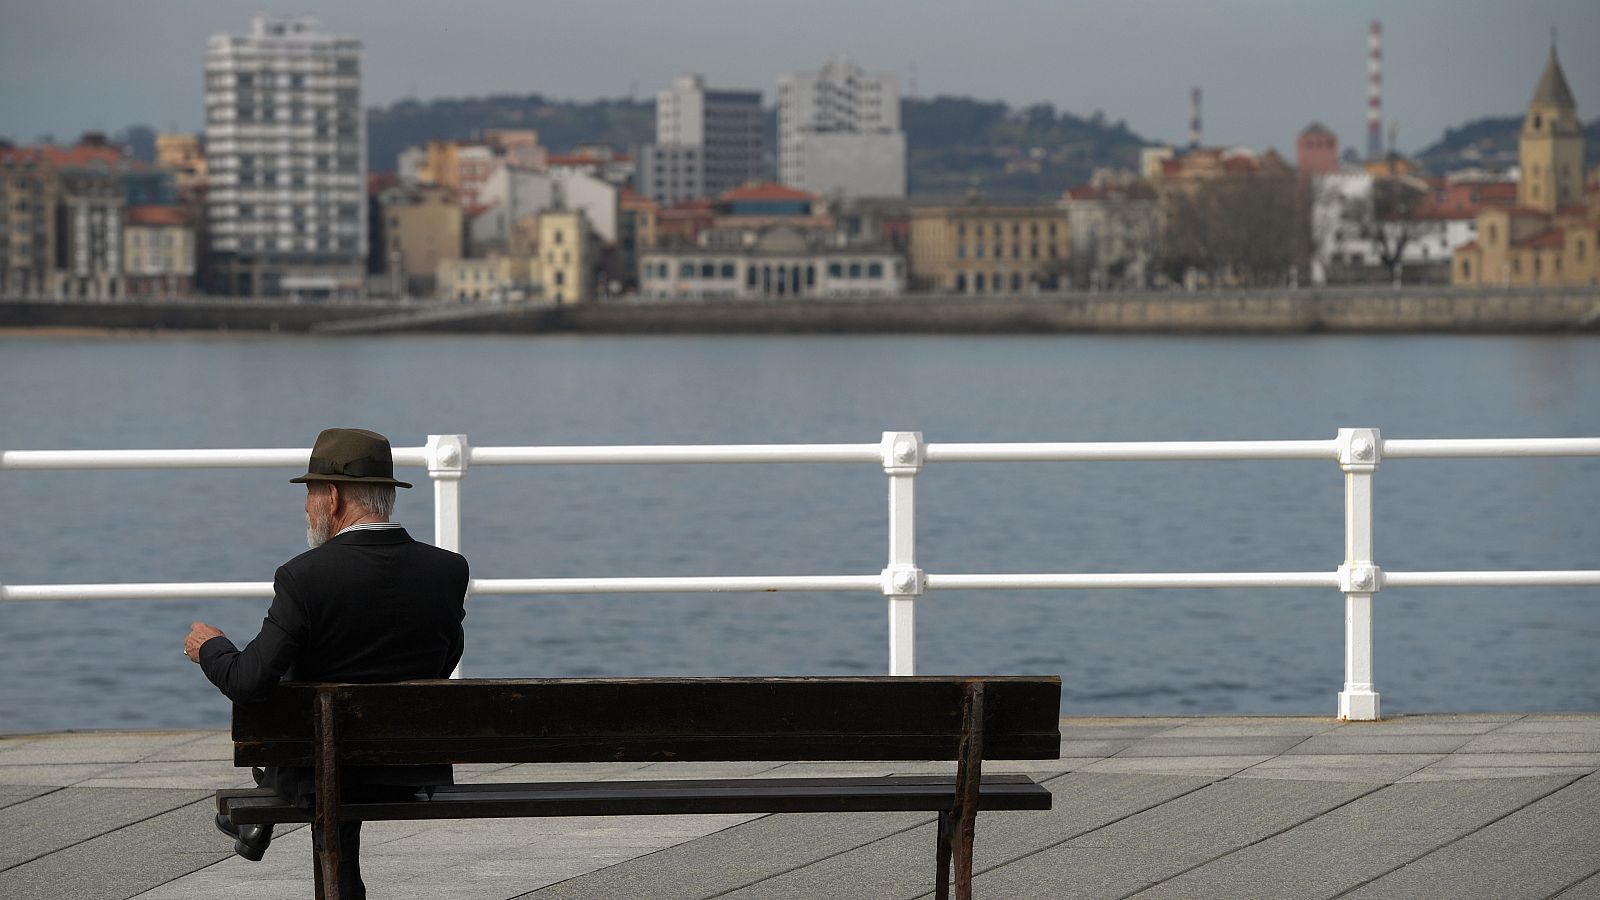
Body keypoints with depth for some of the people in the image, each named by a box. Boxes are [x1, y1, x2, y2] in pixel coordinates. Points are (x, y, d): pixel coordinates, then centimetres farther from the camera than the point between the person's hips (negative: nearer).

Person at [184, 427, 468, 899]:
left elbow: (248, 683, -20)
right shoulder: (448, 570, -7)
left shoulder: (305, 576, -21)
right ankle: (257, 820, 49)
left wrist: (210, 647, 2)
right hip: (418, 771, 4)